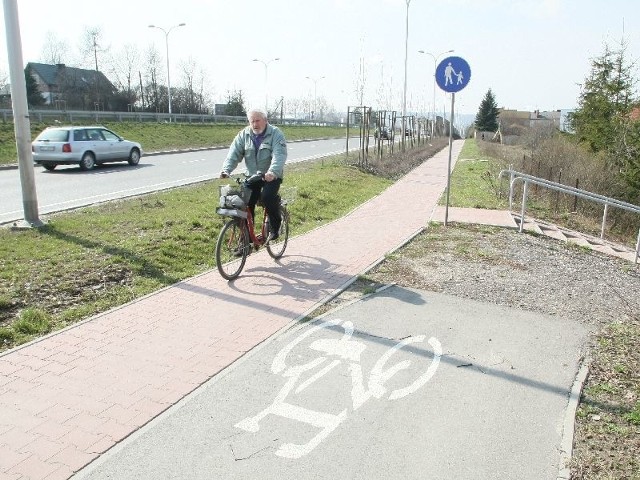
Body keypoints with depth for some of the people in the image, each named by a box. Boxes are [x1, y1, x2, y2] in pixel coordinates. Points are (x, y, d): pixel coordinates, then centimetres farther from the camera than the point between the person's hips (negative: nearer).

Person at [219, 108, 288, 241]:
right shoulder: (243, 135, 2)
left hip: (272, 176, -4)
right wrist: (226, 170, -25)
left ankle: (275, 227, -3)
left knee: (268, 197, -28)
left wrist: (273, 172, -44)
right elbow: (234, 154, -6)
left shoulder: (276, 134, -11)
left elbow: (279, 155, -25)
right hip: (252, 176, 4)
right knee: (246, 202, -7)